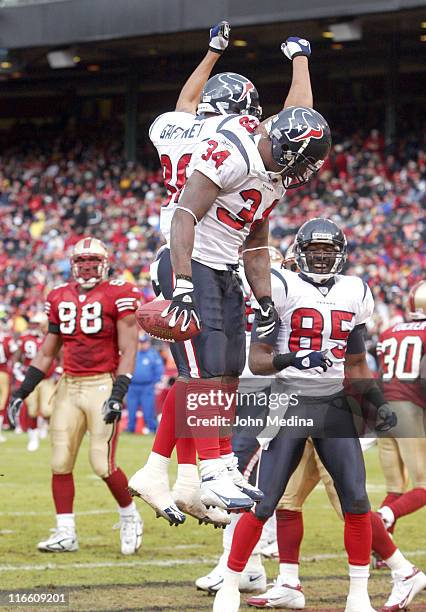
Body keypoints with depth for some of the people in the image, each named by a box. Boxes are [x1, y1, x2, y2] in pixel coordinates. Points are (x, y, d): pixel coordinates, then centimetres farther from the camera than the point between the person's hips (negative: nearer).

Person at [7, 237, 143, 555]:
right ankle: (65, 533, 9)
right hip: (69, 386, 5)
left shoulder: (118, 296, -5)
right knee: (61, 463, 1)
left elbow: (128, 351, -7)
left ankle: (130, 518, 15)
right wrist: (22, 392, 11)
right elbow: (47, 353, 17)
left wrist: (118, 394, -17)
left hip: (102, 384, -5)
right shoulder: (61, 298, 11)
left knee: (103, 464, -9)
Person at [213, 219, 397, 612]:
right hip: (288, 402, -4)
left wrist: (380, 403, 4)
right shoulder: (283, 289, -6)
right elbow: (256, 361, -9)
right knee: (263, 505, -5)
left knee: (357, 502, -5)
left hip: (335, 406, 4)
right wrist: (292, 359, -28)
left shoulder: (354, 294, 10)